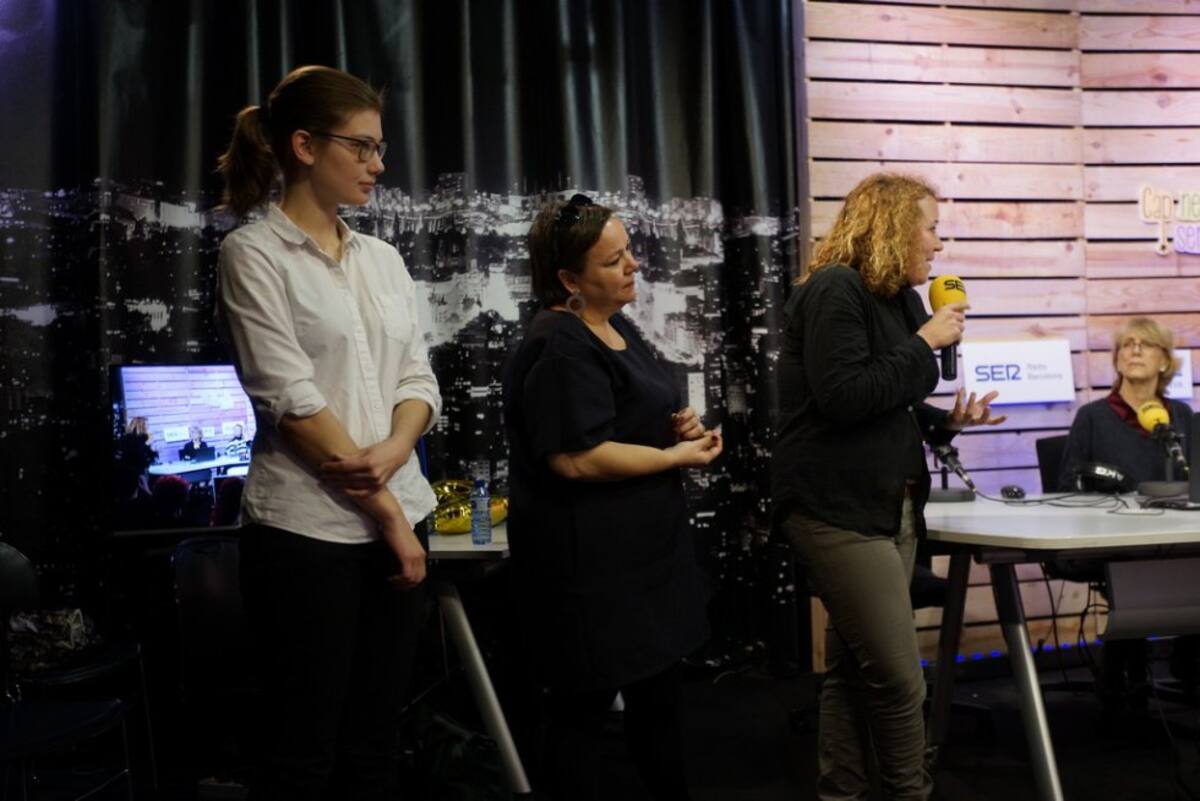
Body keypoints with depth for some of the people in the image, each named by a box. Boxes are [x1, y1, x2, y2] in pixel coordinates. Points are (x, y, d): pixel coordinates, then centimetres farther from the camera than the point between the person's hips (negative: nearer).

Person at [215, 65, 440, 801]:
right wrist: (385, 510, -13)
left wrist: (396, 451, -13)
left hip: (399, 518, 6)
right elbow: (292, 400, -14)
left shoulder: (384, 259, 13)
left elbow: (419, 376, 9)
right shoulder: (254, 253, -7)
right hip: (308, 528, -6)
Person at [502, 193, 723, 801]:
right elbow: (578, 459, -26)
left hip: (644, 554, 10)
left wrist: (679, 424, 5)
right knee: (584, 710, 4)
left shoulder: (617, 328, 12)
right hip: (590, 564, -10)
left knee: (658, 695, 19)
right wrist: (678, 456, -16)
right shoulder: (561, 347, -19)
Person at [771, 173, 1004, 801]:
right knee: (899, 680, -6)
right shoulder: (835, 291, -13)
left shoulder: (898, 299, 15)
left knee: (853, 671, 13)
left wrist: (946, 420, 5)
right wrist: (925, 344, -15)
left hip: (891, 506, 9)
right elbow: (845, 399, -23)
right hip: (837, 509, -9)